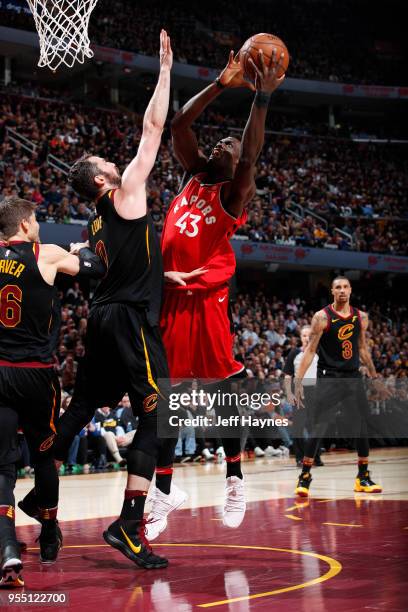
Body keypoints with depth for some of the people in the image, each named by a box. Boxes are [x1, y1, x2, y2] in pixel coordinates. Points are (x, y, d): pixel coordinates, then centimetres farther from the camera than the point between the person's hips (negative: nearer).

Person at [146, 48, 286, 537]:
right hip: (168, 295, 6)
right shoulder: (195, 175, 16)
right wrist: (222, 85, 1)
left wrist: (262, 98, -25)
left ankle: (235, 481, 13)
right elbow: (178, 126, 8)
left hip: (205, 298, -5)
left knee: (221, 393, -3)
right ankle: (161, 494, 13)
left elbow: (251, 155, -18)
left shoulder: (234, 191, 1)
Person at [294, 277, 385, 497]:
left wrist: (374, 376, 20)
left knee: (362, 427, 6)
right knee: (318, 429, -6)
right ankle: (304, 477, 3)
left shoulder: (361, 317, 7)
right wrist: (298, 380, -15)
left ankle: (363, 477, 18)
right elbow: (310, 350, -8)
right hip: (328, 378, -5)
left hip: (353, 378, 5)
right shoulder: (322, 317, -8)